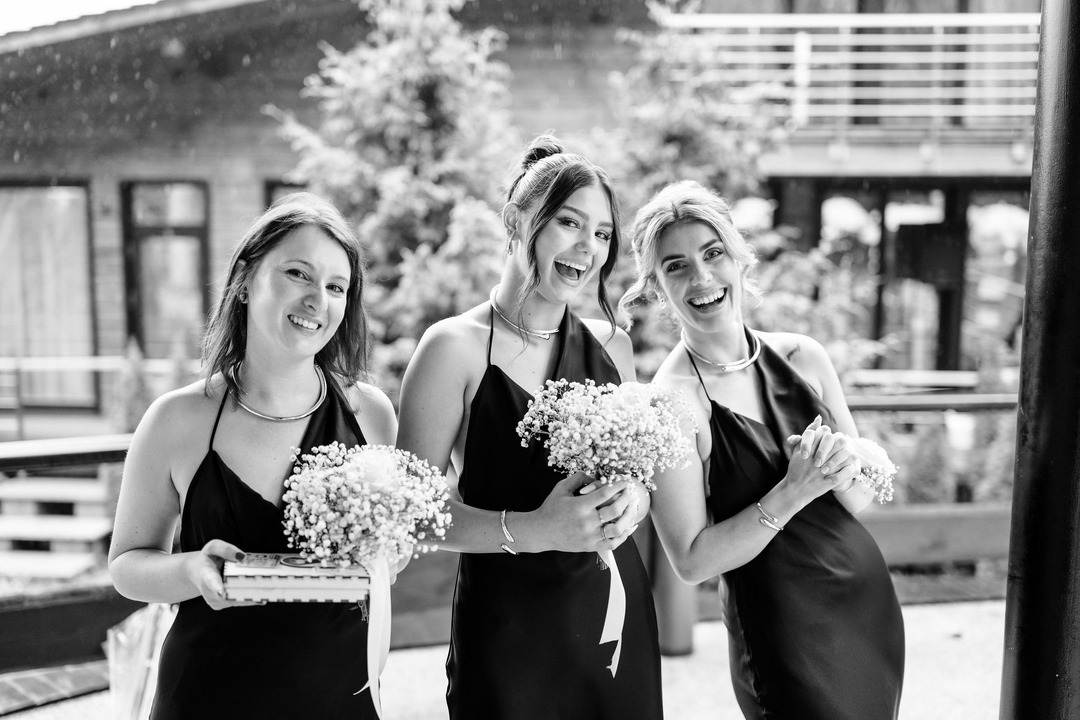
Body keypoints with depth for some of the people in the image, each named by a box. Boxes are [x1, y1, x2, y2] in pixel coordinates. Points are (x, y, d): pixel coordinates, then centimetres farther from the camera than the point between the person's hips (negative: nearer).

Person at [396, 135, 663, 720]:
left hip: (617, 614, 5)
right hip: (508, 628, -5)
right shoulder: (455, 346, -12)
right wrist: (533, 529, -25)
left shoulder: (612, 345, 4)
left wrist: (630, 499, -9)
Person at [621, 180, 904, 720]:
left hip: (871, 605, 5)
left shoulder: (801, 356, -3)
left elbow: (865, 497, 3)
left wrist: (843, 471, -19)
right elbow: (693, 562, -17)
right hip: (785, 640, -5)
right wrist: (792, 493, -25)